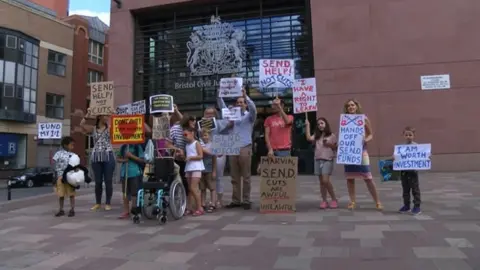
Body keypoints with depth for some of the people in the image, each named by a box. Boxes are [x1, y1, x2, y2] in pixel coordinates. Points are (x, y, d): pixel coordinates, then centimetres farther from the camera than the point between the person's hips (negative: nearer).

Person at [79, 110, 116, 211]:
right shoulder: (93, 129, 10)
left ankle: (108, 203, 10)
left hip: (108, 156, -1)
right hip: (96, 157, 2)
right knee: (98, 181, 7)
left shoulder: (109, 128, 8)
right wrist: (88, 113, -5)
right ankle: (98, 203, 18)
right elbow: (81, 124, -3)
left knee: (108, 181, 0)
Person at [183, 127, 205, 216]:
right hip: (188, 168, 7)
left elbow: (201, 156, -11)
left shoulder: (196, 143, -4)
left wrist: (190, 157, -19)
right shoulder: (187, 145, 16)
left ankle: (200, 208, -5)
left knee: (194, 188, -12)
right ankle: (190, 208, 13)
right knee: (190, 189, 9)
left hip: (196, 168, -7)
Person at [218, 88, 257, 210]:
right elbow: (223, 108, 15)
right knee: (234, 177, 7)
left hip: (245, 149, -4)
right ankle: (236, 200, 13)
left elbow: (253, 108, -14)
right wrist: (219, 95, 2)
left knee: (246, 177, 0)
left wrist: (245, 95, -21)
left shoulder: (249, 116, 5)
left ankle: (246, 201, 5)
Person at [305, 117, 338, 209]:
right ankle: (324, 201, 12)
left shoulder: (332, 136, 3)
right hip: (318, 160, 4)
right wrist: (307, 125, -5)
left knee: (325, 180, -14)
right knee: (321, 182, 5)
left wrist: (329, 144, -11)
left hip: (328, 160, -4)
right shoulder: (316, 136, 12)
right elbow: (309, 138, -9)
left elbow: (336, 148, 8)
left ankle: (334, 199, 2)